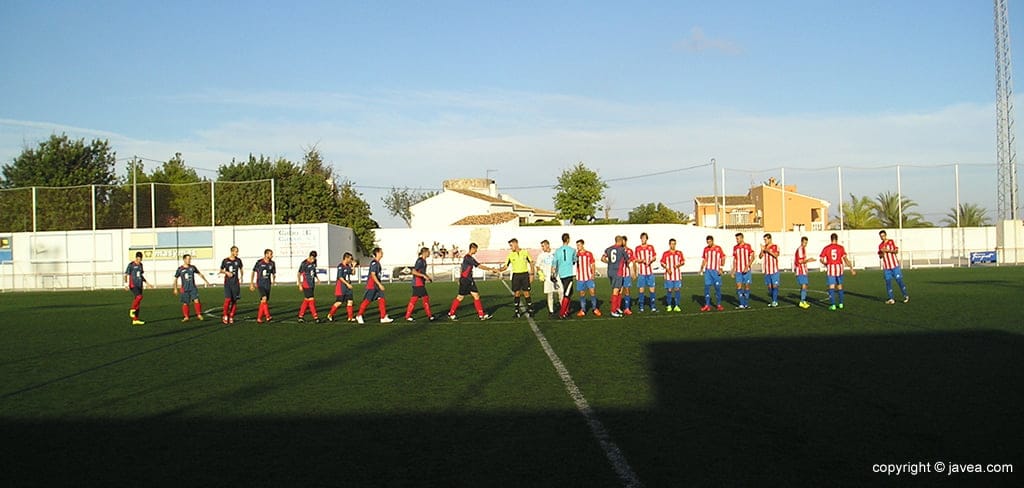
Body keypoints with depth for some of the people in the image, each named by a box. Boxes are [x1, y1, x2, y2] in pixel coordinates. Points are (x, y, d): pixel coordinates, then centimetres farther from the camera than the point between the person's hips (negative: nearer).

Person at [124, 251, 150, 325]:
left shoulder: (140, 265, 14)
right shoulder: (131, 265, -5)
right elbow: (126, 275, -6)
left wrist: (147, 283, 23)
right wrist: (126, 283, -19)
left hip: (140, 286, 6)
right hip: (133, 285, -6)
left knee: (138, 302, 6)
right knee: (139, 296, -29)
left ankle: (135, 320, 11)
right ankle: (132, 310, -10)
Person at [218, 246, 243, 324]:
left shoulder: (238, 260, 5)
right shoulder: (225, 260, 0)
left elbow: (241, 270, 18)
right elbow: (221, 270, 9)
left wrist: (241, 278, 3)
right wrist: (226, 272, -11)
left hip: (236, 282, 2)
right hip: (228, 282, -2)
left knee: (234, 300, 0)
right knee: (228, 299, -14)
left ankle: (231, 316, 12)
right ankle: (225, 316, 1)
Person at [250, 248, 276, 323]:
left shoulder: (272, 263, 5)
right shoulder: (259, 262, -6)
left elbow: (273, 273, 16)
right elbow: (253, 272, 2)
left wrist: (273, 280, -2)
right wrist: (252, 283, 1)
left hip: (268, 285, 4)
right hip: (260, 284, -4)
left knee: (264, 302, 5)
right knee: (264, 298, -23)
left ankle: (259, 318, 15)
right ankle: (267, 316, -26)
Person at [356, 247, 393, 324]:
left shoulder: (377, 262, 12)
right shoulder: (374, 262, -17)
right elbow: (373, 275, -23)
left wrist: (380, 283, 21)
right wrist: (380, 284, -24)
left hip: (377, 285, 9)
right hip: (371, 284, -9)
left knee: (382, 300, 1)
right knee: (367, 300, 1)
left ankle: (383, 317, 1)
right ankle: (359, 316, 15)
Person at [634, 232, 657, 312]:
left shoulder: (651, 247, 6)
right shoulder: (637, 248, 4)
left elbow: (654, 257, 12)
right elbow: (635, 259, 6)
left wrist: (650, 261, -8)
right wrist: (641, 260, -14)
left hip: (650, 271, 1)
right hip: (641, 271, -1)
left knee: (651, 288, 0)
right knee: (641, 288, -1)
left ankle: (653, 306, 6)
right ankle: (641, 306, 5)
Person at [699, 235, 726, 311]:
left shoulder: (718, 248, -1)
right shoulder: (706, 249, 9)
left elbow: (723, 258, 1)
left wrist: (721, 268, -9)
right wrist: (701, 268, 1)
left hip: (716, 271, -3)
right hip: (707, 271, 3)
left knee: (718, 287, 1)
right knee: (706, 287, -2)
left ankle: (719, 305, 11)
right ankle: (707, 305, 1)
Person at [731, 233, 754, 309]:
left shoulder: (747, 246, -2)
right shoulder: (735, 247, 10)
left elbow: (752, 257, -4)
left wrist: (747, 266, -15)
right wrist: (733, 271, 10)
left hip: (746, 270, -3)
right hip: (738, 271, 3)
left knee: (747, 286, 1)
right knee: (739, 286, -6)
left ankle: (746, 304, 11)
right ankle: (741, 304, -3)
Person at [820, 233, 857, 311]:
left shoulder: (826, 248, -1)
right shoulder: (841, 248, -1)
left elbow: (821, 260, -1)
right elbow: (845, 259, -8)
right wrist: (851, 268, -6)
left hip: (830, 269, -1)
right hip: (839, 268, 1)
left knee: (831, 287, 0)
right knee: (839, 286, 15)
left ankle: (833, 305, -5)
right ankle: (841, 303, 22)